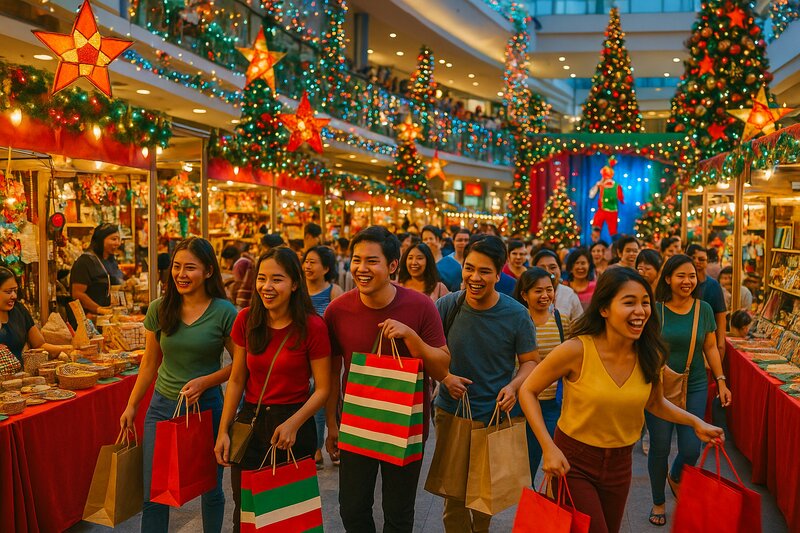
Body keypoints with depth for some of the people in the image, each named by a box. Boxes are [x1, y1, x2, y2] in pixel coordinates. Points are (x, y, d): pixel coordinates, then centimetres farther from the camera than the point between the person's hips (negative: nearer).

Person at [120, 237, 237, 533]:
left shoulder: (224, 312, -11)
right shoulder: (159, 309, -1)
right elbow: (149, 364, 9)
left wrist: (204, 381, -18)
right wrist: (131, 406, 10)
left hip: (206, 407, -2)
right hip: (162, 407, 3)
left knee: (210, 488, 14)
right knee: (153, 494, 6)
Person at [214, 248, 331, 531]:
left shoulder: (312, 326, -13)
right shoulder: (246, 320, -3)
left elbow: (322, 389, -10)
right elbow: (236, 380, 4)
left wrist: (293, 424, -22)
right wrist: (223, 431, 0)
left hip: (294, 425, -3)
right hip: (250, 421, 3)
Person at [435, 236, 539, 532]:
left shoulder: (516, 314, -11)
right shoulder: (447, 306, -10)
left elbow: (530, 361, -2)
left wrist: (513, 386, -21)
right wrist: (445, 376, -17)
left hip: (495, 416, 0)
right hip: (451, 411, 0)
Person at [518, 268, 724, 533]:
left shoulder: (650, 356, -9)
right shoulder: (577, 350, -23)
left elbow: (655, 403, 11)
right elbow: (528, 391, -13)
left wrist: (695, 422, -3)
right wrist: (548, 447, -21)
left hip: (620, 464, 5)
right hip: (573, 462, -5)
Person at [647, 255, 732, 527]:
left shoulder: (704, 309, 0)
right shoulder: (655, 310, -9)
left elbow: (710, 347, 8)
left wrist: (721, 381, 6)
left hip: (694, 387, 2)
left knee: (691, 449, 1)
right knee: (659, 448, 6)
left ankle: (675, 477, 37)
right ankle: (658, 502, 28)